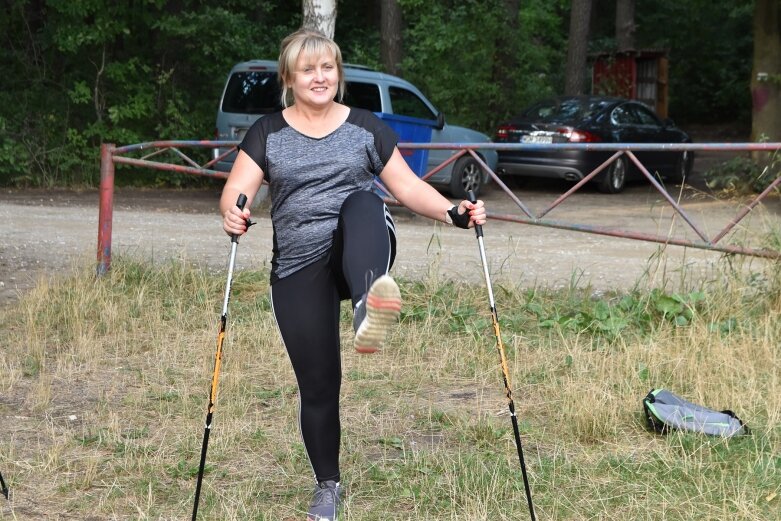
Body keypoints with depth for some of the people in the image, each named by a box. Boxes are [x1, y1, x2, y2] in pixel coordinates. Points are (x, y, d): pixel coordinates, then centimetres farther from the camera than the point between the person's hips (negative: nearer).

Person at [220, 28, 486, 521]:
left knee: (363, 203, -34)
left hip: (361, 248, -1)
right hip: (299, 269, 1)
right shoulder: (268, 133, 7)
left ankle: (371, 309, -62)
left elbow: (407, 186, 8)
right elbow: (237, 189, -5)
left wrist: (452, 212, -9)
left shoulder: (366, 127, 10)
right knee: (318, 382, 1)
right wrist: (233, 213, -28)